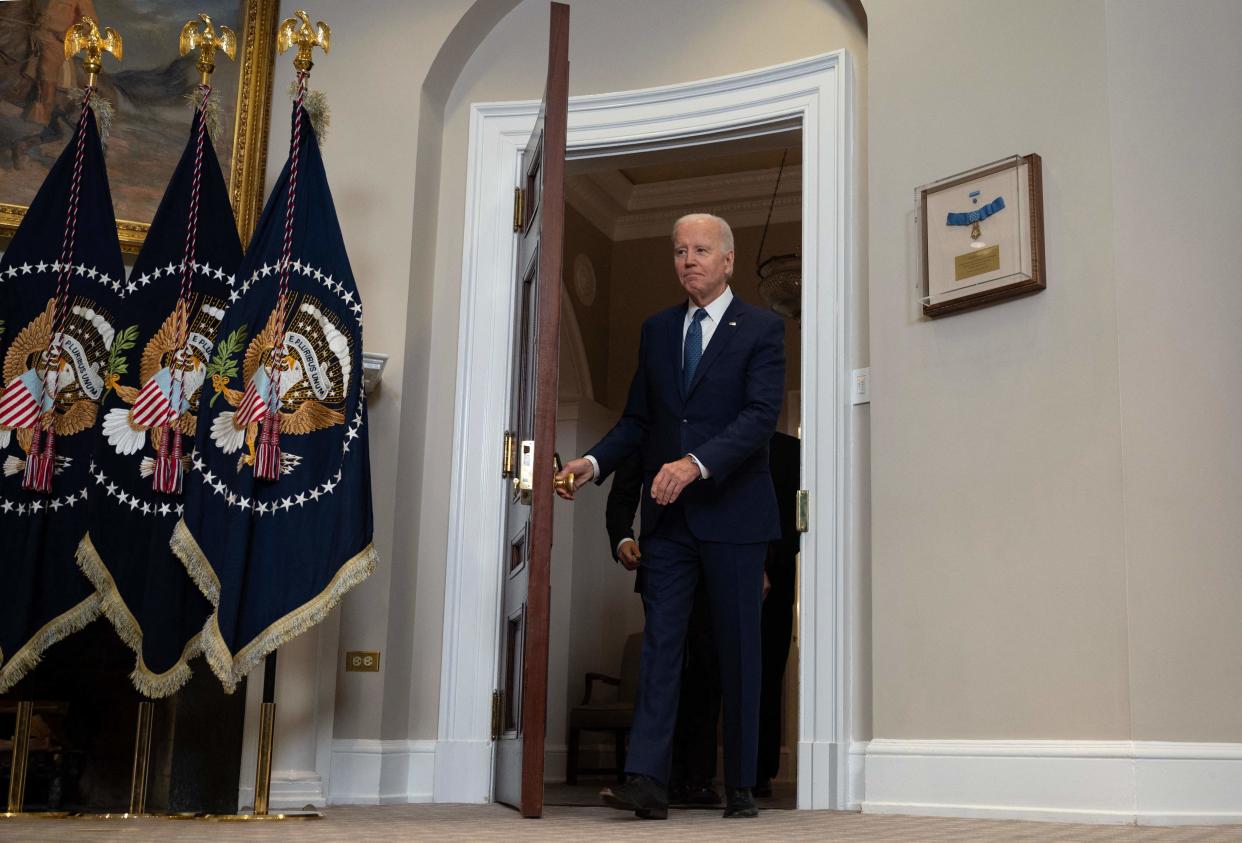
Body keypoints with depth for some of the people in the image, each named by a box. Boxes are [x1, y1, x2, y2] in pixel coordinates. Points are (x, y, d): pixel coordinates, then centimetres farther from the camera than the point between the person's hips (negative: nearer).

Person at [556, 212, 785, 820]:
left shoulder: (762, 329, 0)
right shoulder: (657, 330, 14)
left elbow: (760, 416, -13)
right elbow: (637, 419, 15)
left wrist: (696, 464, -26)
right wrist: (592, 462, -3)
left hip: (732, 513, -3)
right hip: (667, 517, 4)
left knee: (738, 650, 4)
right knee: (660, 642, -3)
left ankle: (741, 787, 13)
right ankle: (646, 781, -7)